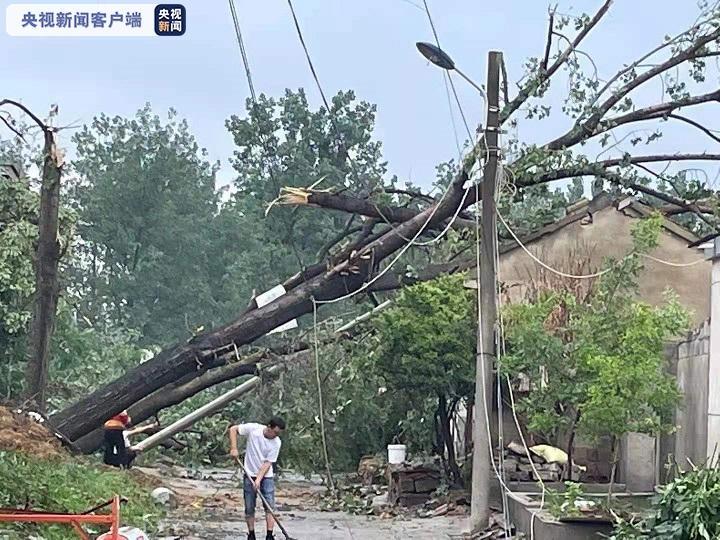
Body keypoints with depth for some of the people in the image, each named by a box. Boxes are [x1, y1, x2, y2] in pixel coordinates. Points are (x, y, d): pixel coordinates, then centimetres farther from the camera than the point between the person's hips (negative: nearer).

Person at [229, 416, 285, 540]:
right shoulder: (253, 429, -15)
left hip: (266, 476, 0)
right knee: (249, 508, 4)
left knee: (270, 506, -7)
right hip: (250, 475, 0)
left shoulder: (276, 443, -12)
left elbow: (267, 463, -13)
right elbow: (233, 429, -5)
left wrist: (259, 479, -22)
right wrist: (233, 448, -14)